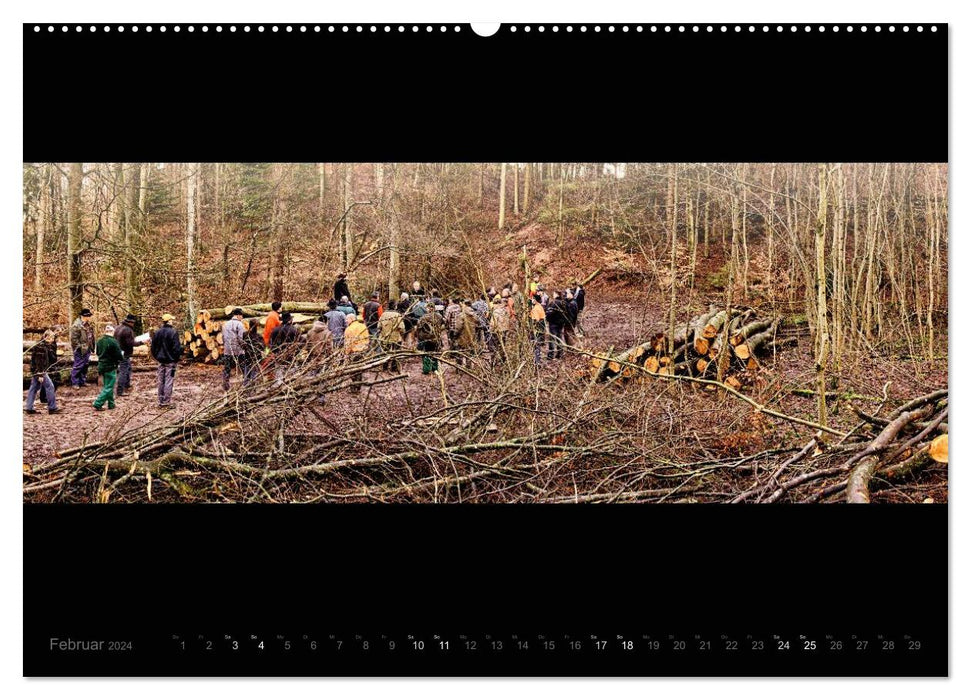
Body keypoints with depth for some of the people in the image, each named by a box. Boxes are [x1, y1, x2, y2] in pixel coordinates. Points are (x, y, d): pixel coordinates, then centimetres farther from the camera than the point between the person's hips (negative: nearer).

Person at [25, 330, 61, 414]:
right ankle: (52, 408, -3)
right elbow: (39, 362, -21)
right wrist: (40, 375, -22)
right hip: (39, 371, -10)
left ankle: (29, 408, 16)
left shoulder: (46, 346, 11)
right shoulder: (40, 347, -18)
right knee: (49, 386, -7)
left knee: (34, 388, 11)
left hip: (35, 371, 10)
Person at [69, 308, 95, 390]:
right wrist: (80, 347, -20)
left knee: (85, 365, 16)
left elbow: (91, 336, 20)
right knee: (78, 366, -3)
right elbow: (74, 339, -19)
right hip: (80, 350, -9)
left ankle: (83, 381, 27)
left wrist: (92, 347, 15)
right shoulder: (76, 325, -18)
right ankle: (75, 383, 6)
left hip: (87, 349, 9)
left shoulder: (88, 324, 10)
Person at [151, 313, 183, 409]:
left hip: (160, 361, 6)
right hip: (170, 361, -6)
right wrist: (177, 357, -1)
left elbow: (153, 347, 10)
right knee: (169, 381, -2)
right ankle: (167, 402, -3)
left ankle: (160, 402, 17)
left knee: (161, 381, 12)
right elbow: (177, 347, -15)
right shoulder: (173, 332, -14)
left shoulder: (157, 332, 5)